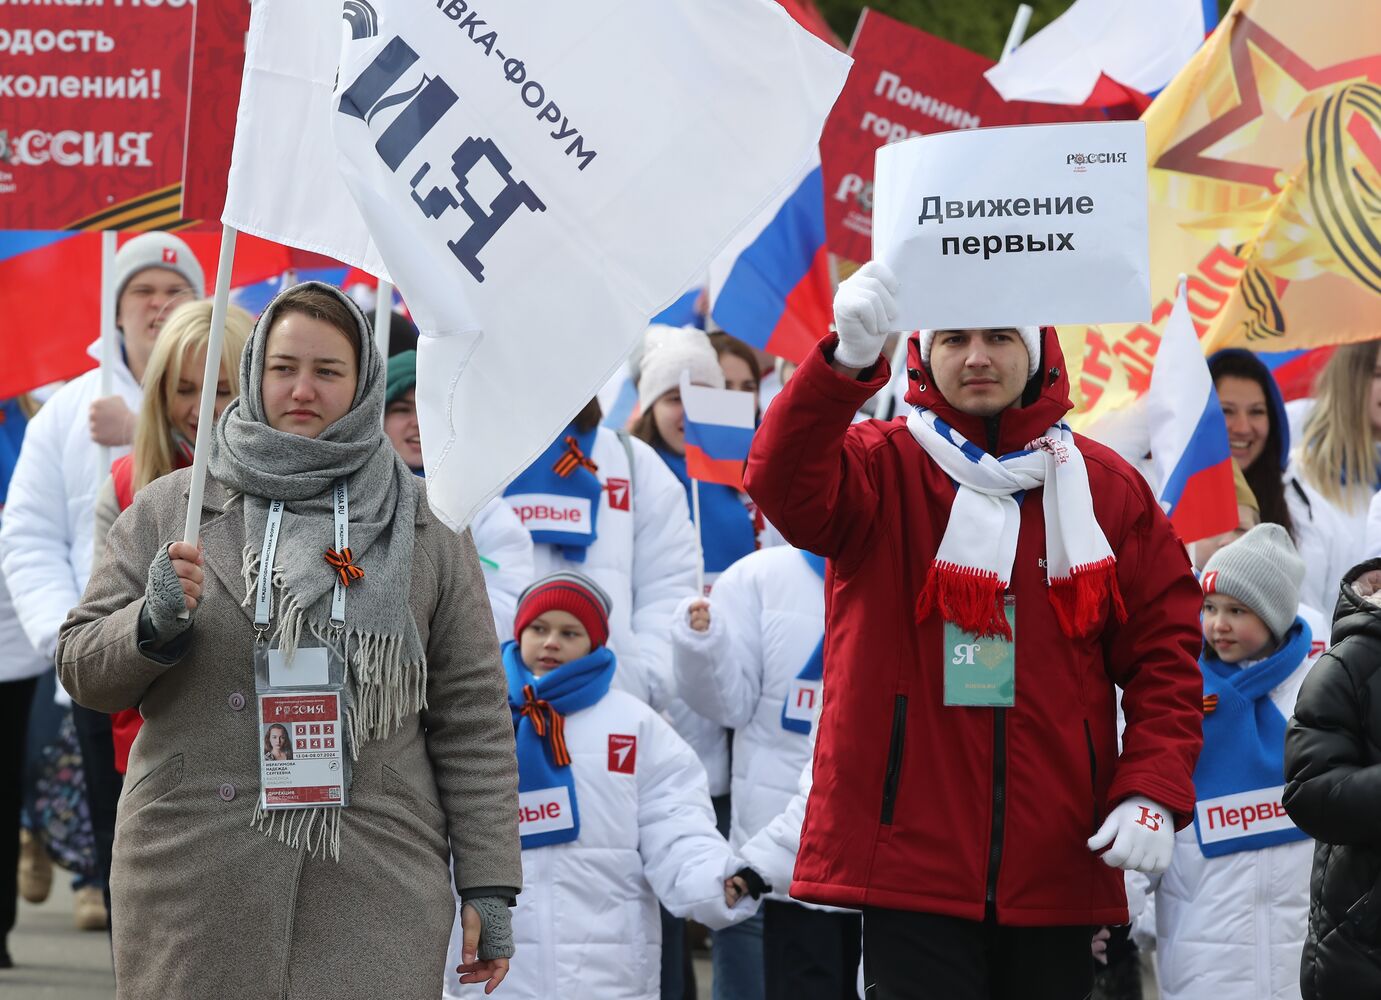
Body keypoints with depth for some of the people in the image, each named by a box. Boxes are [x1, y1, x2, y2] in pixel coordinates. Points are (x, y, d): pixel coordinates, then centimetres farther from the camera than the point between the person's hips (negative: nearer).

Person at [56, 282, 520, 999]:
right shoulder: (169, 509, 10)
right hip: (196, 879, 0)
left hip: (375, 886, 0)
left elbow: (473, 719, 8)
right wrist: (156, 623, -11)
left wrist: (488, 886, 2)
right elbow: (81, 669, 11)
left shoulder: (425, 534, 10)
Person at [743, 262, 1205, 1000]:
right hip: (911, 852, -3)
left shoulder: (1105, 488, 9)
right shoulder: (883, 468, 1)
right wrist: (846, 360, -39)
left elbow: (1164, 654, 9)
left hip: (1056, 868, 3)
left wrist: (1154, 793, -5)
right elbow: (785, 485, -22)